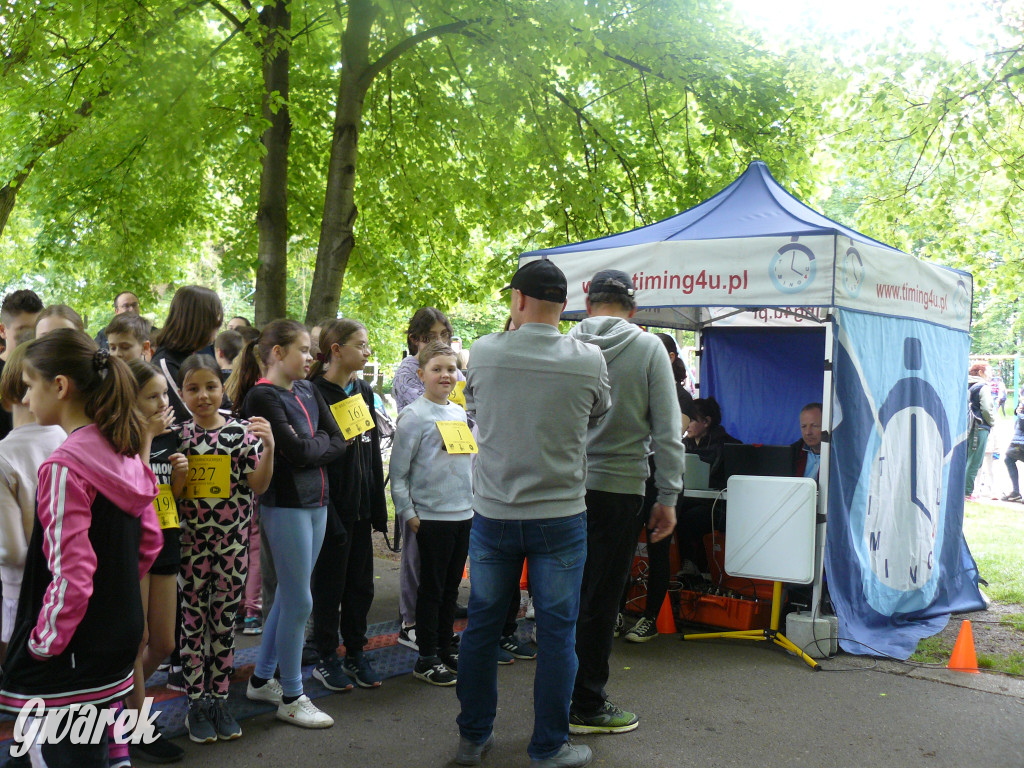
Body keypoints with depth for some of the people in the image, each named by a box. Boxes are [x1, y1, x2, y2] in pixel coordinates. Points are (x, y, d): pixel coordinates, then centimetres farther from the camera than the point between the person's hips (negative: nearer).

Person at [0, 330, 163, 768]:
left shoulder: (64, 468, -20)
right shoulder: (124, 454, 5)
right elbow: (149, 541, 13)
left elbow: (71, 574, -23)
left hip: (70, 661, -8)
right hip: (117, 640, 8)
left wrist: (41, 645, -11)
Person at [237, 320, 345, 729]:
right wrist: (321, 442, -3)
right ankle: (291, 698, 11)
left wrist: (307, 444, -9)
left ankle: (262, 679, 30)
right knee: (299, 602, -2)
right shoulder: (262, 396, -13)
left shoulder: (307, 390, 11)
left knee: (288, 596, 15)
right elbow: (297, 452, -20)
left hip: (315, 502, 8)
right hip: (285, 506, -8)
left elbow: (339, 441, 5)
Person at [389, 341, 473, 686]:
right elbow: (398, 472, -10)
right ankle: (427, 660, 13)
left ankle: (445, 650, 26)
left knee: (451, 587, 14)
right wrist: (407, 513, -12)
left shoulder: (460, 412, 11)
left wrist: (476, 499, 15)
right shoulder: (414, 415, -9)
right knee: (432, 589, 2)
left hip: (464, 513, 6)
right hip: (432, 516, -6)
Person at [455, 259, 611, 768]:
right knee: (556, 632, 8)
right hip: (560, 515, -2)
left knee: (482, 625, 14)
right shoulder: (589, 361, -10)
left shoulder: (484, 353, -7)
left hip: (492, 514, 2)